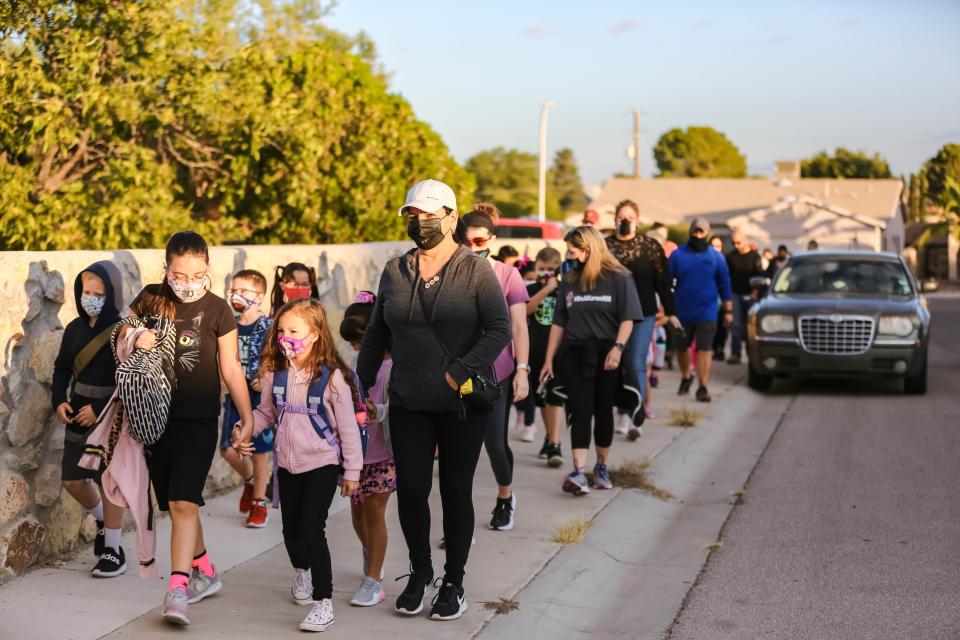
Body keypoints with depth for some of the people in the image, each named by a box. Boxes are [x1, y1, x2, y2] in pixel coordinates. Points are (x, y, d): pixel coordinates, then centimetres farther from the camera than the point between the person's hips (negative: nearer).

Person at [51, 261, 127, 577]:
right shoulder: (75, 329, 3)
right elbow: (62, 368, 13)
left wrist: (99, 409, -19)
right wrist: (59, 401, -3)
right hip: (77, 419, 6)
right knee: (72, 480, 10)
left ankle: (113, 551, 13)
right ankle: (103, 522, 38)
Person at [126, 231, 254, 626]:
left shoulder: (216, 309, -4)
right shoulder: (150, 298, 3)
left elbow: (231, 369, -1)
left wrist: (247, 417, -2)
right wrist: (134, 336, -10)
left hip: (199, 419, -4)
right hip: (157, 416, 4)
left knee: (184, 502, -16)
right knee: (173, 504, 10)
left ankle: (177, 589, -20)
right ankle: (205, 572, 27)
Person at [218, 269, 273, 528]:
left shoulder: (268, 327, -10)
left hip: (259, 398, -5)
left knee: (259, 452, 4)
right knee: (227, 449, 4)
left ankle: (259, 504, 18)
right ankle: (249, 479, 34)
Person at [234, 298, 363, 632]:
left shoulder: (332, 376, -16)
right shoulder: (276, 372, -4)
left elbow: (348, 426, -10)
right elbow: (266, 412, 10)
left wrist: (352, 470, -6)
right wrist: (246, 429, -9)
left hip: (322, 464, -5)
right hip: (287, 463, 5)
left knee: (312, 531, -12)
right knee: (291, 530, 17)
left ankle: (324, 602, -1)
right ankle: (302, 570, 48)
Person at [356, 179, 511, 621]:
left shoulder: (475, 271, -5)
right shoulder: (395, 272, 8)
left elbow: (499, 329, -12)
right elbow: (376, 334, 15)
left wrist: (461, 371, -21)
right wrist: (361, 384, 10)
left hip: (463, 404, -3)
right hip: (408, 403, 3)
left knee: (455, 491, 5)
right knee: (410, 489, 1)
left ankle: (453, 584, 20)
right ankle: (420, 573, 23)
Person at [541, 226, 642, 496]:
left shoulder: (618, 278, -2)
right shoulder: (569, 280, 10)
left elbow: (627, 319, -7)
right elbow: (559, 322, 13)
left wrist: (618, 348, -20)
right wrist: (549, 359, 10)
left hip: (606, 354, -2)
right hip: (575, 353, 2)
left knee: (603, 411, 8)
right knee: (580, 410, -8)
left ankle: (601, 466, 23)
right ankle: (578, 471, -18)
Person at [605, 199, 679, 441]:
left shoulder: (651, 246, 2)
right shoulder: (605, 247, 4)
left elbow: (663, 281, 4)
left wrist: (670, 312, 2)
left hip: (643, 315, -2)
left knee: (637, 365, -7)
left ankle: (635, 418, -10)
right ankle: (623, 414, 19)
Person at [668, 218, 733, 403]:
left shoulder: (716, 257, 3)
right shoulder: (678, 255, 0)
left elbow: (724, 284, 7)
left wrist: (728, 311, 6)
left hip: (707, 313, -1)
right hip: (682, 312, 1)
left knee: (704, 350, -7)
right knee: (682, 349, 15)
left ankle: (703, 387, -5)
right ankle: (686, 378, 38)